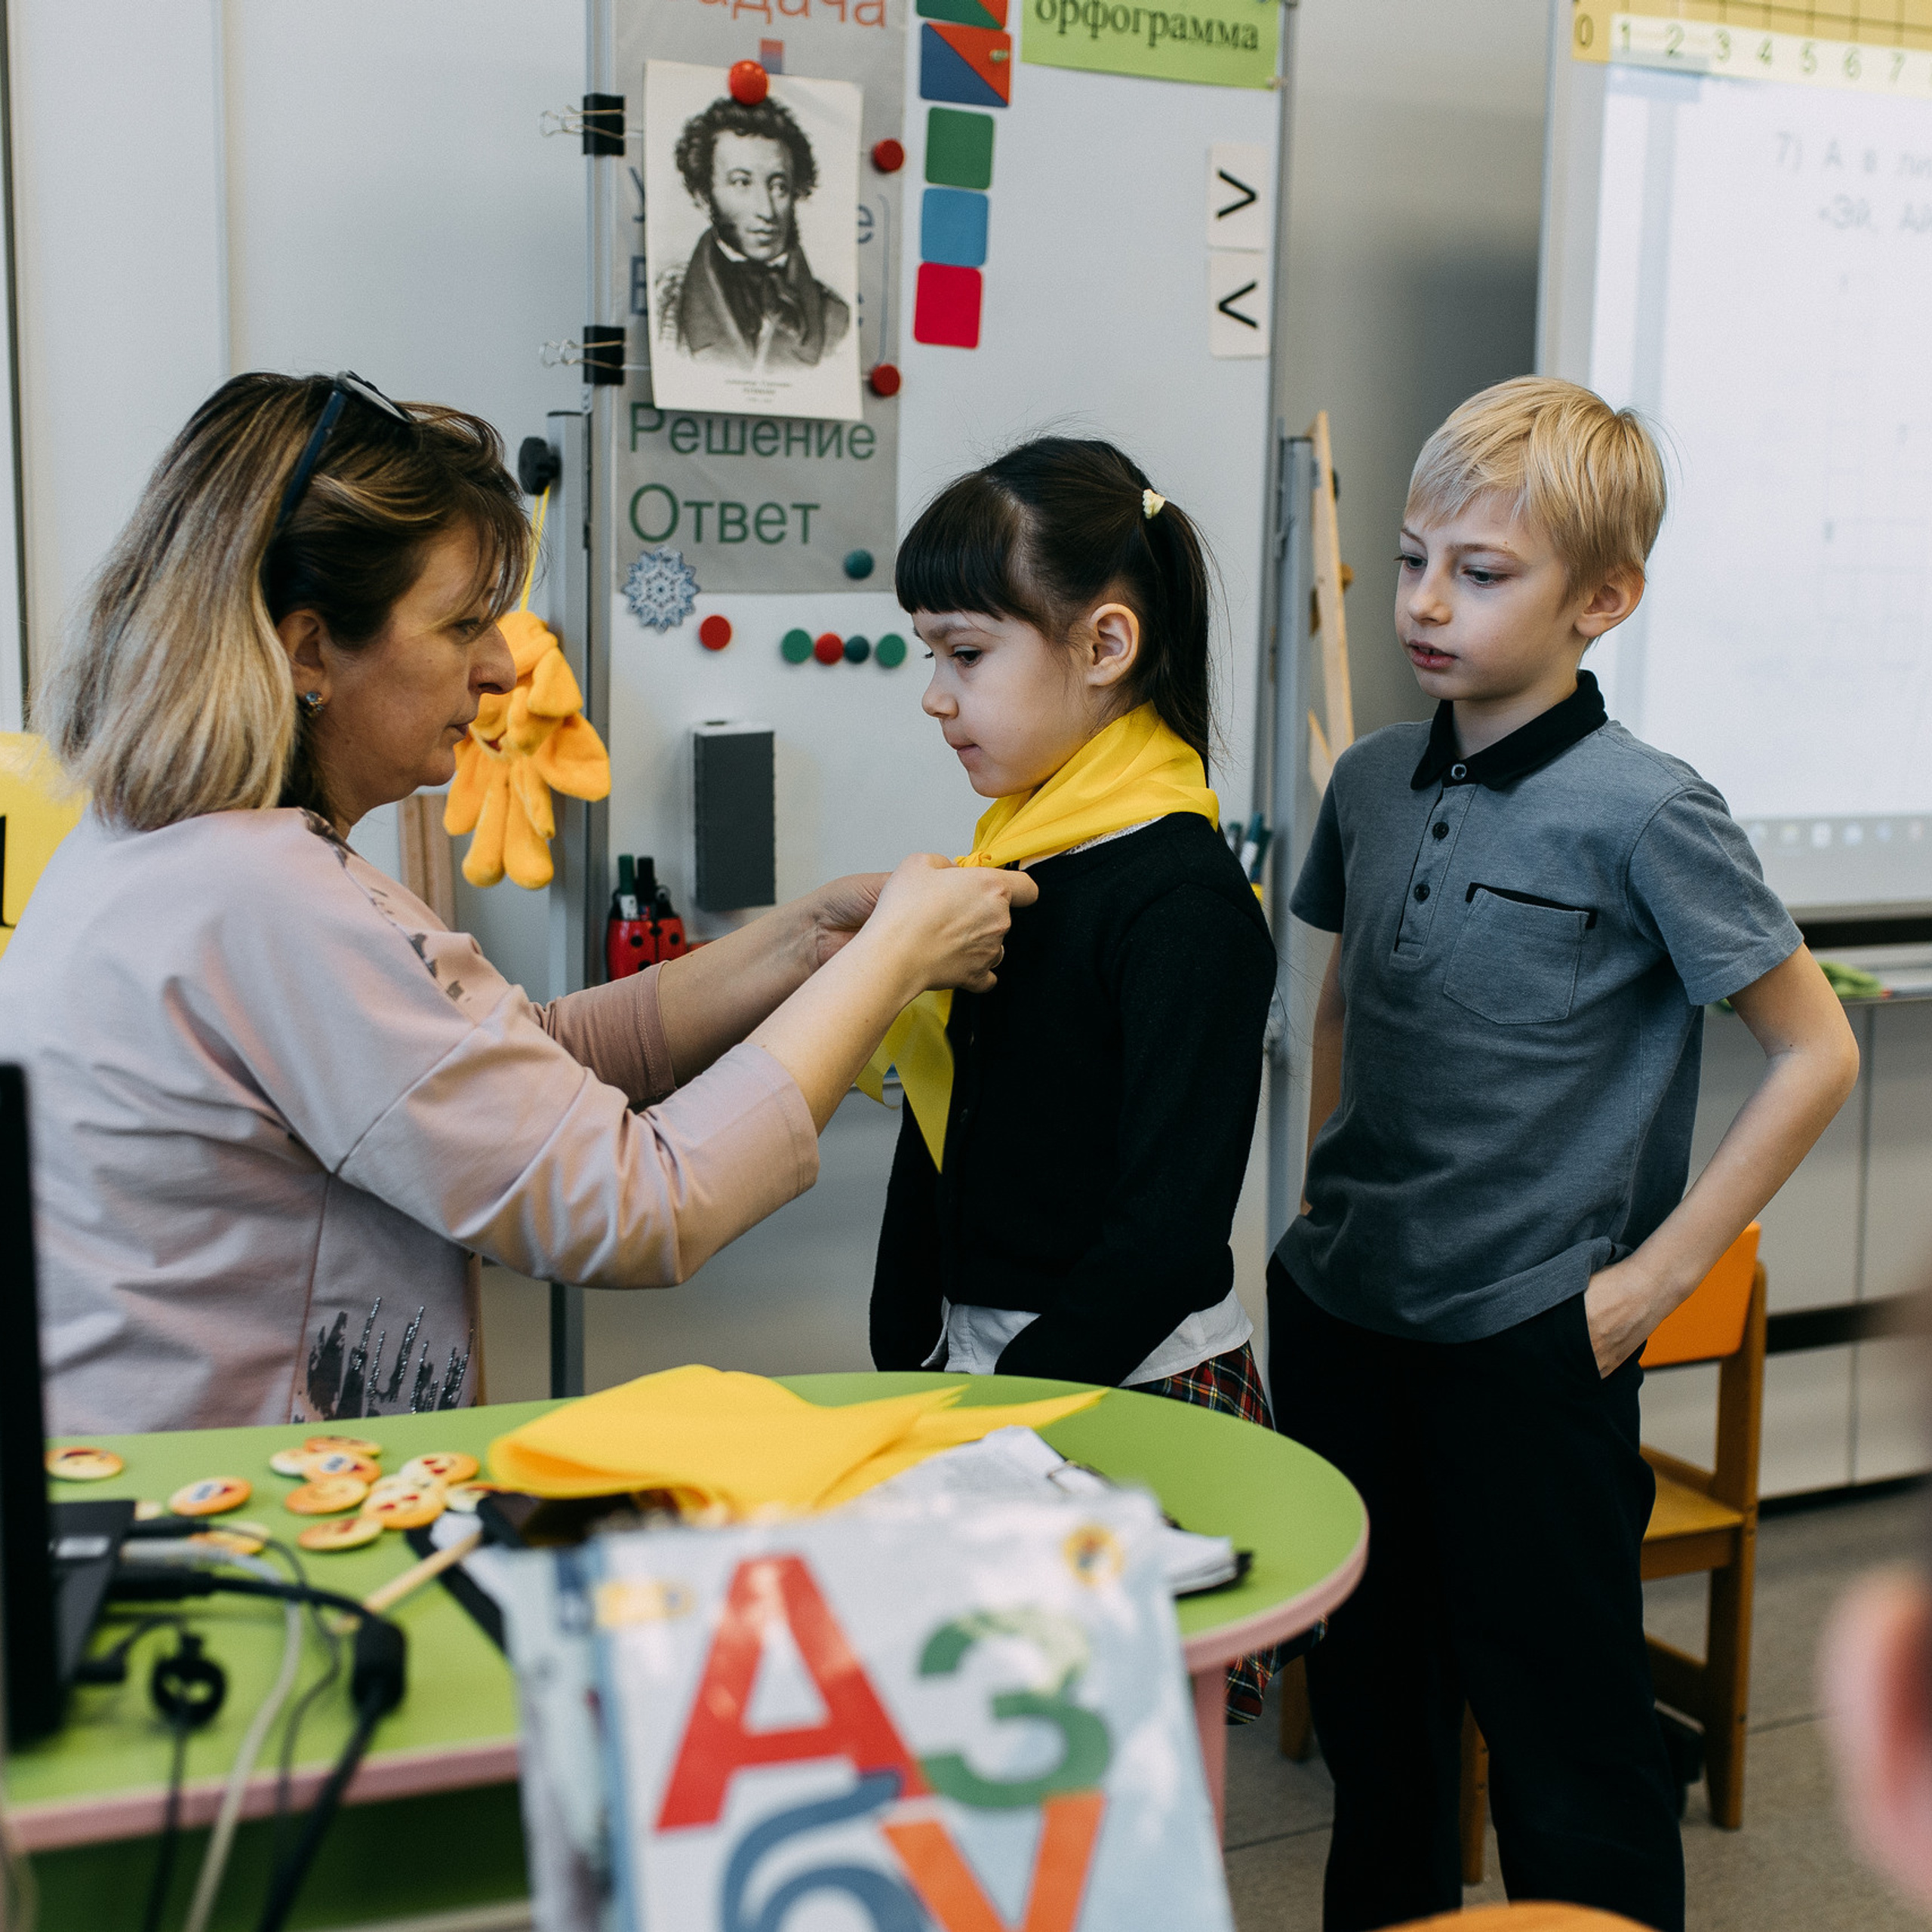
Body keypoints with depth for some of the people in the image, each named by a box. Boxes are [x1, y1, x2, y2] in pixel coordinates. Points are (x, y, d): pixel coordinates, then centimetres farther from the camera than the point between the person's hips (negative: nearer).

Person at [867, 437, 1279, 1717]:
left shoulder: (1183, 895, -17)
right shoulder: (1011, 853, 9)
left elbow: (1171, 1228, -21)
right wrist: (909, 1360, 12)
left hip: (1132, 1390, -7)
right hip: (988, 1366, 8)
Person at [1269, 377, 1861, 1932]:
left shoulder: (1643, 812, -13)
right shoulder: (1371, 783, 3)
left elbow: (1817, 1053, -10)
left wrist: (1649, 1279, -11)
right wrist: (1329, 1205, 9)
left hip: (1527, 1342, -6)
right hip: (1342, 1318, 6)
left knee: (1565, 1740, 7)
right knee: (1370, 1692, 21)